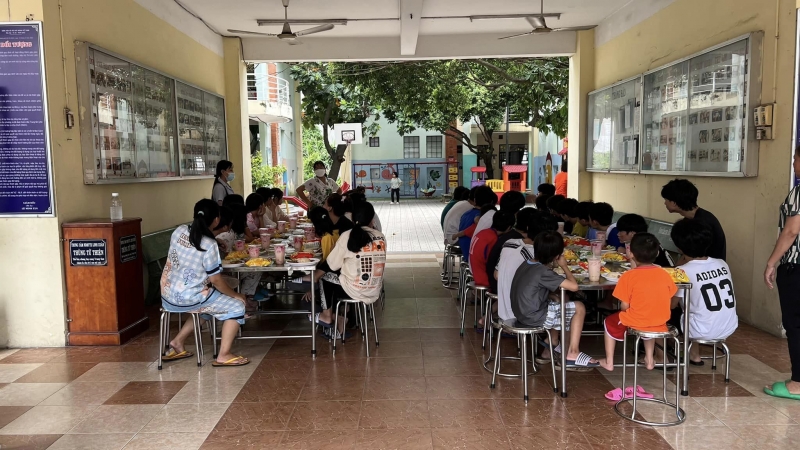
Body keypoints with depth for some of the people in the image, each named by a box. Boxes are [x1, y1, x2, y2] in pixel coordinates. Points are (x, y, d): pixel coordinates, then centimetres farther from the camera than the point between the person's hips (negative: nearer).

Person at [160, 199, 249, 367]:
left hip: (168, 294, 8)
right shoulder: (209, 245, -21)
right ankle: (223, 355, 3)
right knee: (236, 306, 4)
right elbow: (216, 281, -14)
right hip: (188, 298, -8)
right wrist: (236, 295, 1)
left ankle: (177, 343, 30)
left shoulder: (179, 231, -1)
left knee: (209, 303, 32)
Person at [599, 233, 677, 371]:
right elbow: (668, 303, 6)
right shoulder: (665, 274, -3)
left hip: (635, 322, -4)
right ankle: (649, 359, 39)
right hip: (660, 323, 4)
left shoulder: (629, 276, -15)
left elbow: (624, 307, -11)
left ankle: (609, 362, 29)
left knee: (610, 322, 26)